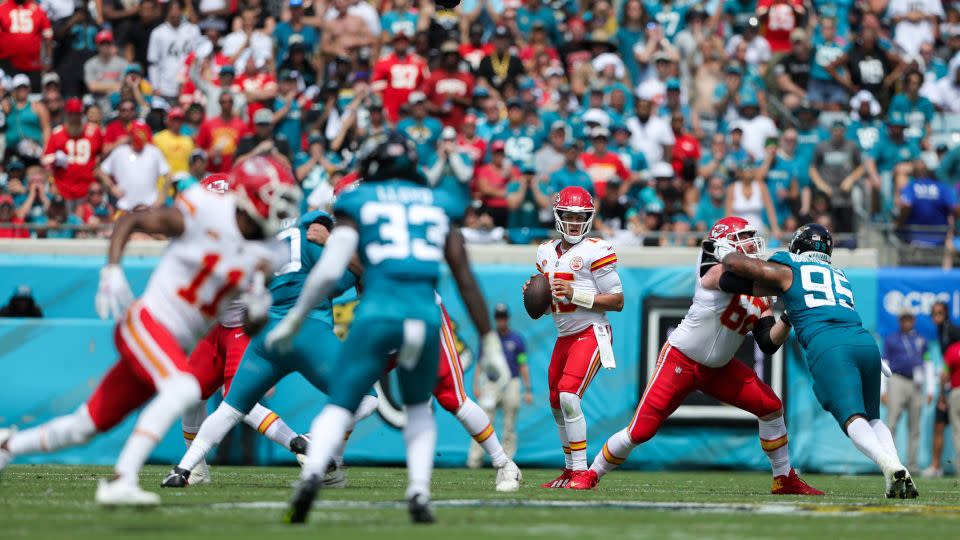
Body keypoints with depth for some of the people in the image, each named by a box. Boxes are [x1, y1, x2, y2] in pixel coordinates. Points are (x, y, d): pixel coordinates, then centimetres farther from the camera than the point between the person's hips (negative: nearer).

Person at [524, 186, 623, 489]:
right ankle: (570, 470, 26)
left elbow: (618, 302, -12)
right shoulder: (547, 253, 11)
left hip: (591, 334, -8)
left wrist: (575, 294, -21)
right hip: (564, 337, 8)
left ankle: (581, 471, -18)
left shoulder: (595, 252, -12)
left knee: (568, 396, -22)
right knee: (558, 404, 12)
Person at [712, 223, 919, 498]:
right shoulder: (840, 277, 32)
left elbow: (737, 264, 16)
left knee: (853, 419, -15)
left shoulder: (788, 271, 18)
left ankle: (889, 466, -40)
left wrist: (724, 251, 36)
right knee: (872, 417, 18)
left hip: (828, 348, -5)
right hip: (865, 342, 5)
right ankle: (897, 467, -7)